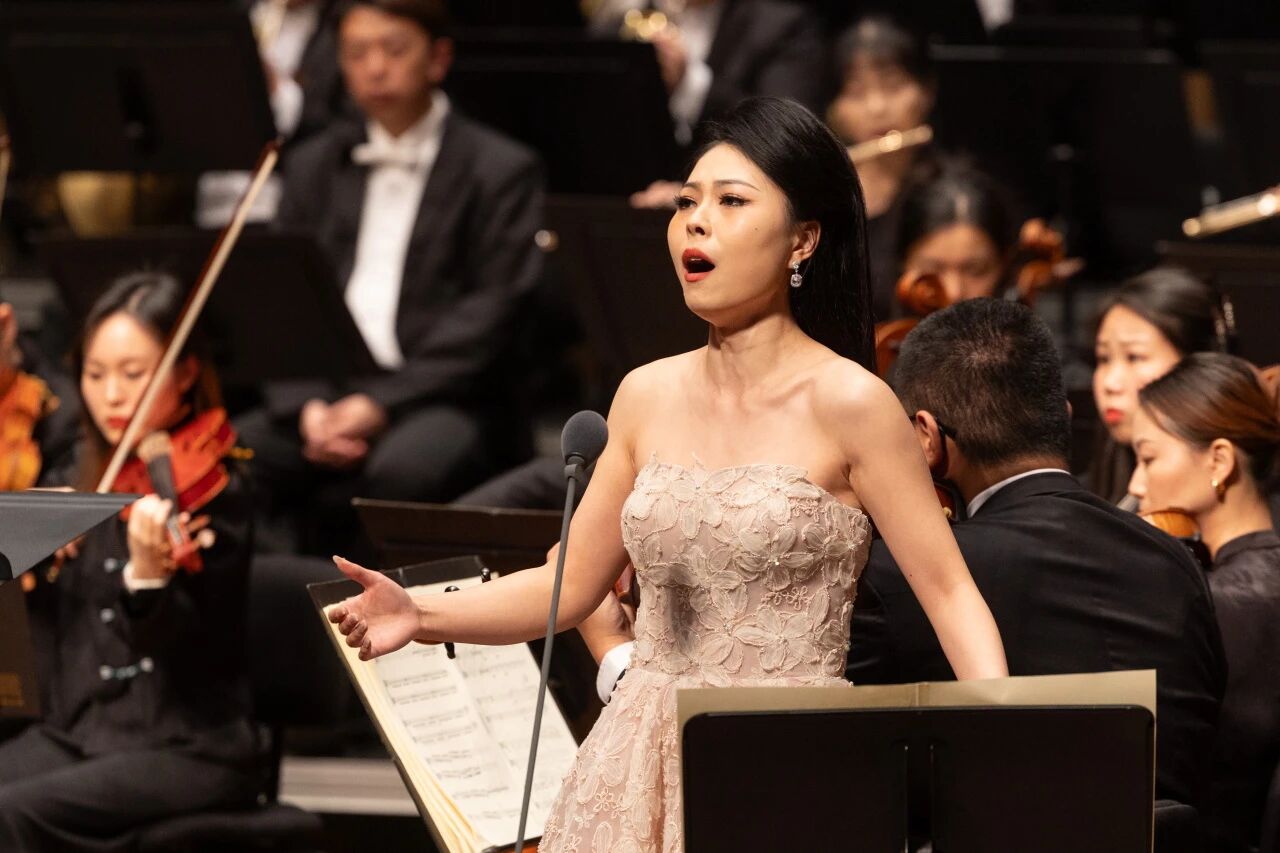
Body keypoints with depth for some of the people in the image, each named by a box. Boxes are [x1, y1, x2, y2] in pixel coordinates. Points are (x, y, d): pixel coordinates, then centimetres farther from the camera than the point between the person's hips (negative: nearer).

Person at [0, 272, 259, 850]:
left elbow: (185, 645, -19)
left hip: (187, 747, -7)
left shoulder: (213, 488, -8)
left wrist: (148, 574, -39)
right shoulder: (86, 475, 13)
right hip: (74, 733, 7)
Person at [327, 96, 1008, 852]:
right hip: (642, 768, 5)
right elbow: (570, 585, 13)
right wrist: (423, 616, -2)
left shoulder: (846, 404, -8)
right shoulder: (648, 398, 7)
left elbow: (949, 594, -7)